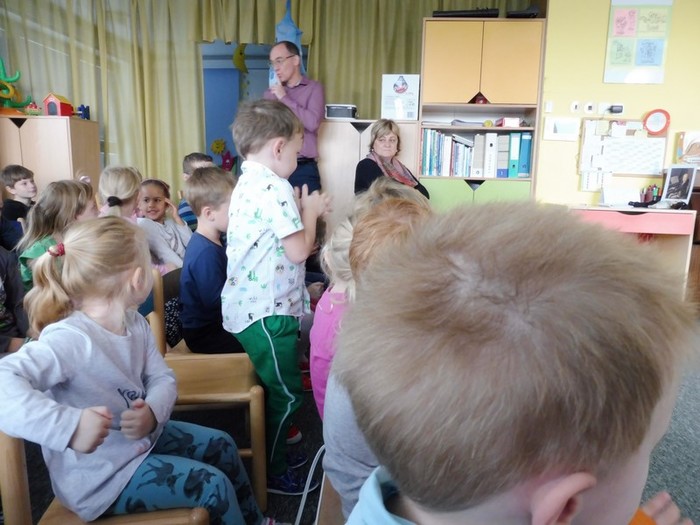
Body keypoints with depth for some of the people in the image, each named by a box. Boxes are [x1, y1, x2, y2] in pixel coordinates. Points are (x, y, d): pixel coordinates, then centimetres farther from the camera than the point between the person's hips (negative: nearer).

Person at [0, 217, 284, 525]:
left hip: (141, 436, 9)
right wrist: (71, 425, -53)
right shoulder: (70, 339, -32)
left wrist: (153, 411, -24)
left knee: (220, 444, 17)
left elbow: (162, 378, -2)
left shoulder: (135, 325, -5)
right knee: (214, 484, -13)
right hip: (99, 474, -9)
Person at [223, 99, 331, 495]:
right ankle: (273, 473, 20)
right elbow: (298, 251, -20)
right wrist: (310, 211, -4)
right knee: (286, 393, 5)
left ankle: (275, 455, 37)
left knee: (277, 390, 22)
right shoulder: (274, 187, -18)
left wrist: (304, 212, 12)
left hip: (249, 305, 10)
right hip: (269, 311, -10)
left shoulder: (247, 184, 14)